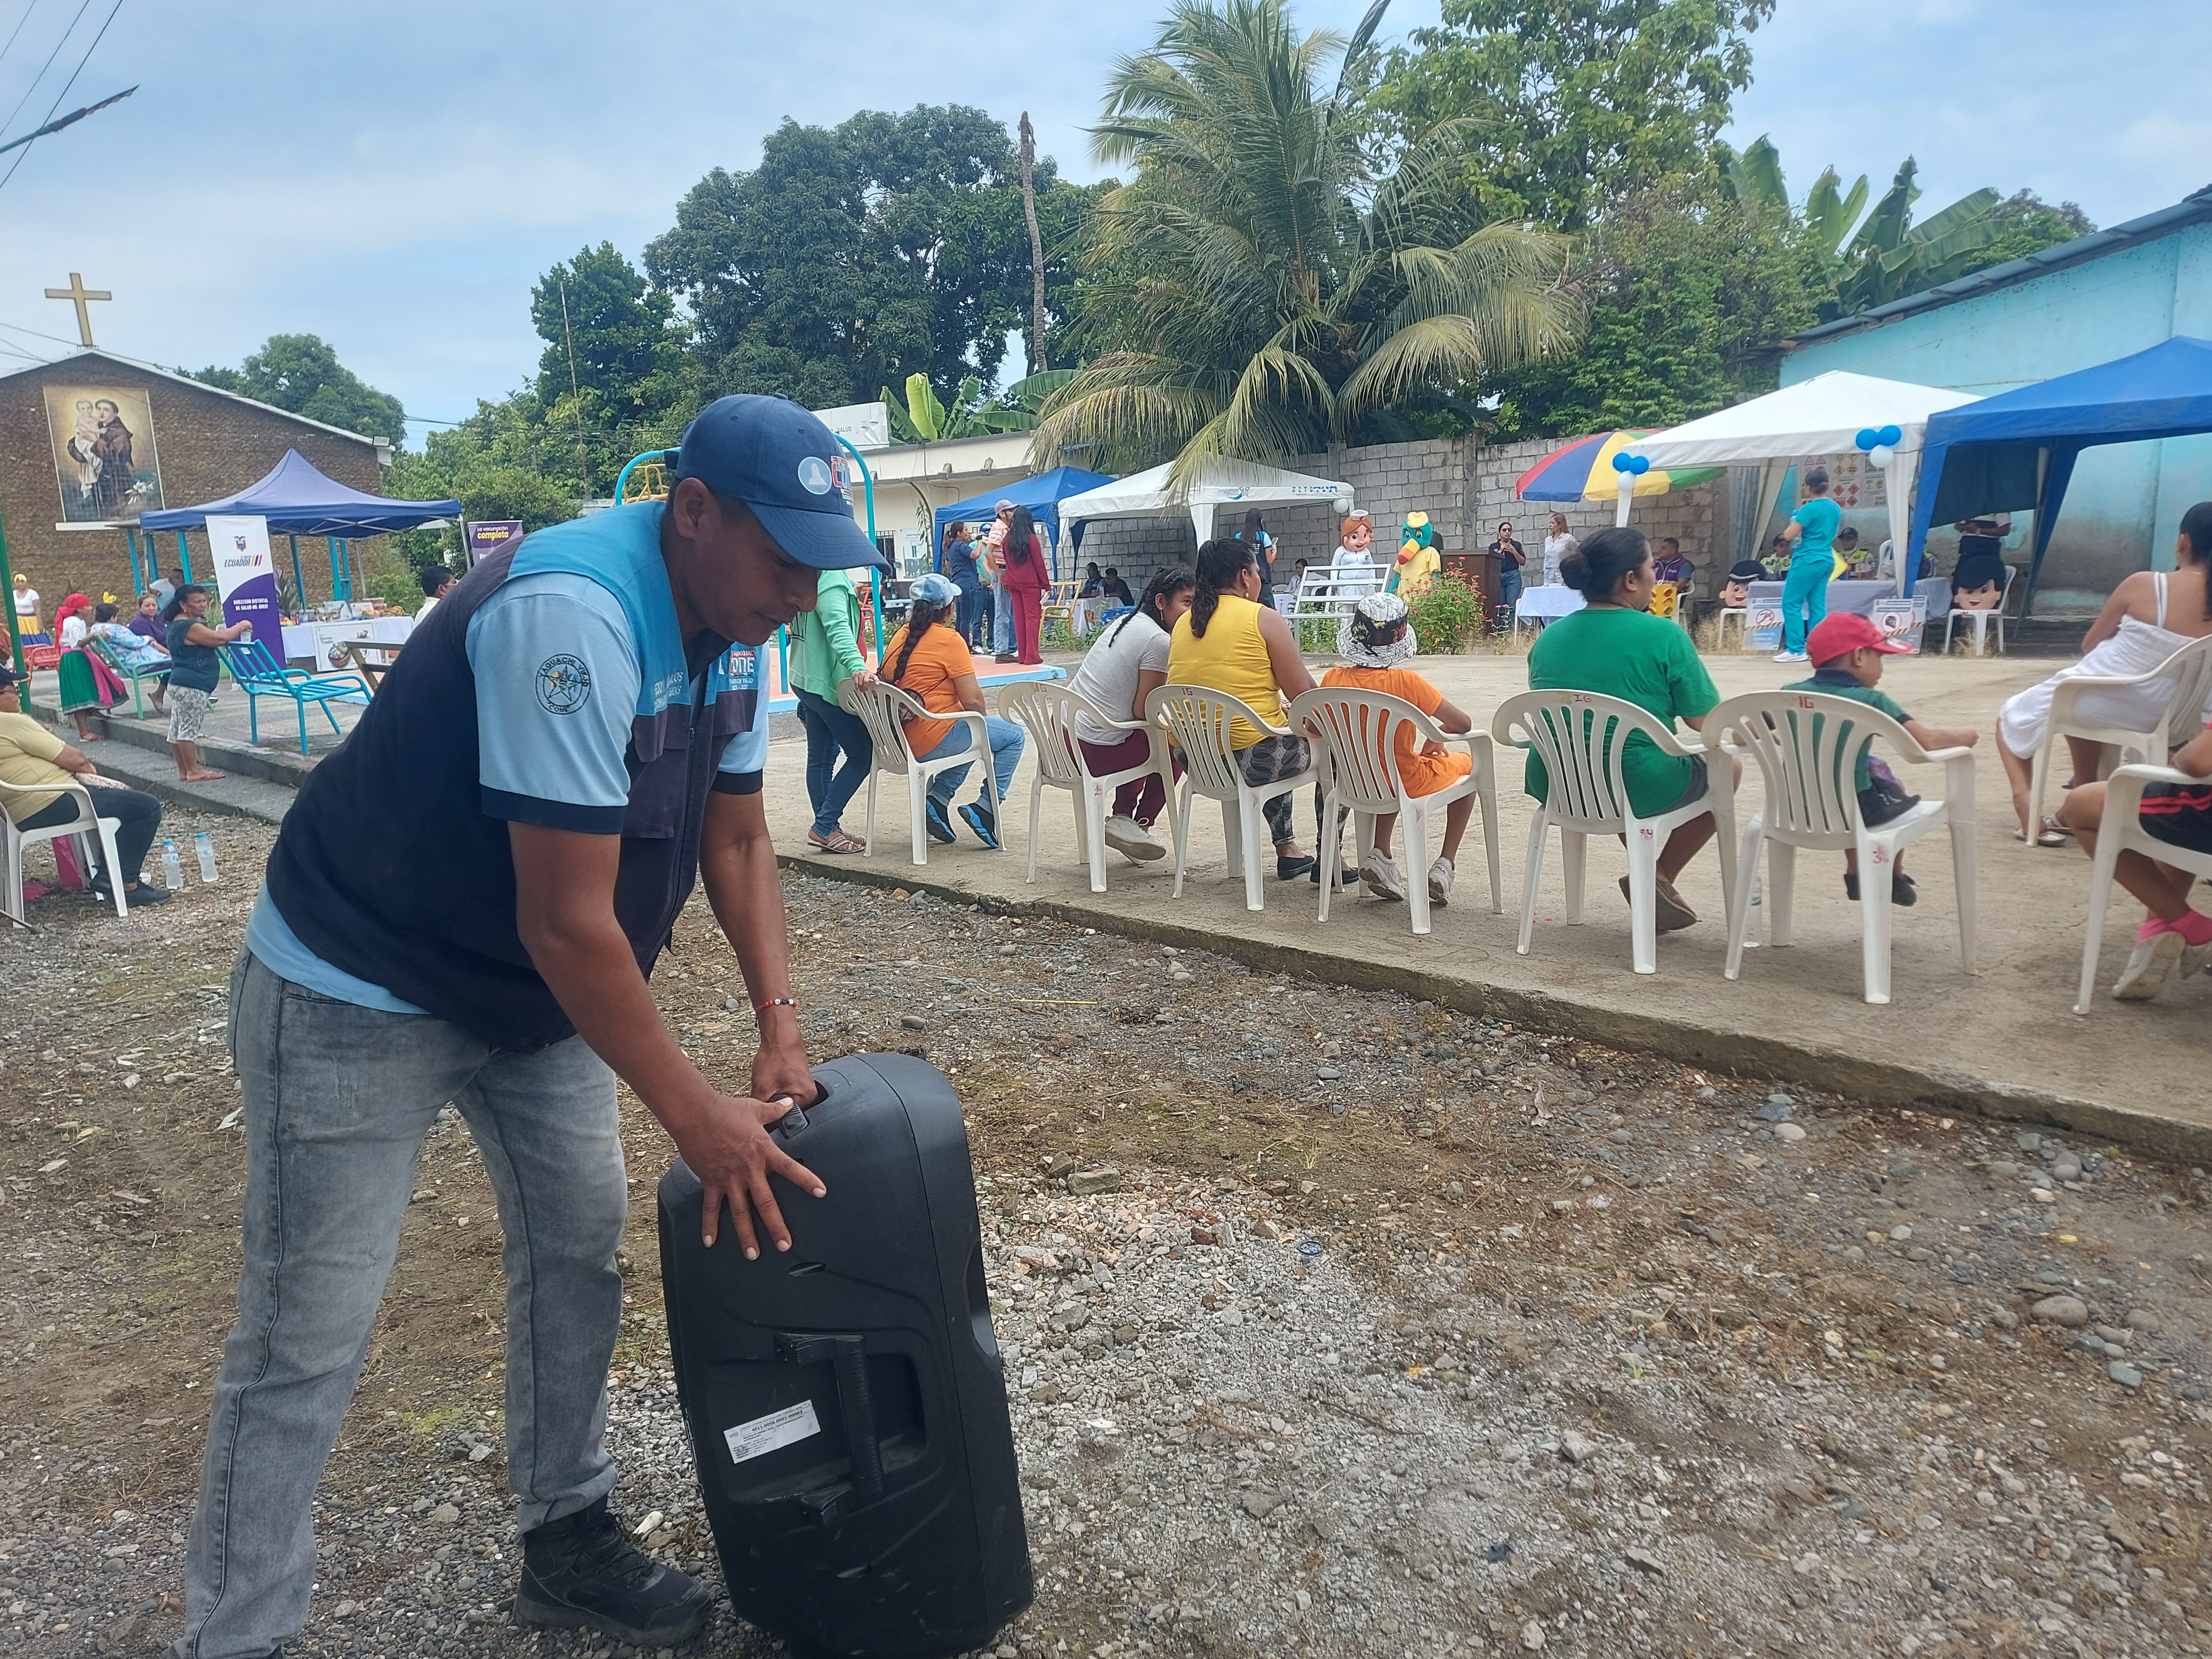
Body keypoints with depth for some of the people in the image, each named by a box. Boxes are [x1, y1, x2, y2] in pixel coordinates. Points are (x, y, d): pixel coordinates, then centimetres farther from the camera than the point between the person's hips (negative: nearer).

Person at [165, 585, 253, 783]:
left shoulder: (177, 624, 18)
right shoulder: (190, 626, -16)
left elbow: (208, 637, 25)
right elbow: (220, 639, -19)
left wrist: (232, 630, 11)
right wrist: (241, 626, -5)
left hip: (179, 683, 11)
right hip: (192, 686, -11)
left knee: (177, 729, 11)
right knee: (189, 728, -7)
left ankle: (184, 771, 18)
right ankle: (194, 771, -4)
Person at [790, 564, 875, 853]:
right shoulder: (833, 578, -19)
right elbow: (838, 628, -34)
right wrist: (857, 666, -47)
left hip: (806, 680, 10)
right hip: (827, 683, -10)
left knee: (821, 757, 14)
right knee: (862, 754, -2)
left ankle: (827, 829, 21)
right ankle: (824, 827, 0)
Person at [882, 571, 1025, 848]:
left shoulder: (900, 637, 8)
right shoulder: (948, 639, -13)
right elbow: (973, 700, -16)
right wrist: (983, 721, 7)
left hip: (899, 738, 8)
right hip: (931, 743, -8)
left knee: (970, 733, 34)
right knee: (1013, 735, 8)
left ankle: (937, 799, 19)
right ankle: (985, 806, 1)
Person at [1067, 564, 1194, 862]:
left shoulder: (1124, 622, 11)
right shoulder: (1159, 642, -16)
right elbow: (1142, 711, -12)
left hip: (1060, 736, 9)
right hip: (1095, 751, -9)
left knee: (1141, 737, 32)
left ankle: (1123, 818, 25)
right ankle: (1140, 824, 15)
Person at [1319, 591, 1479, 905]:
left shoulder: (1333, 679, -12)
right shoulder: (1405, 682, -24)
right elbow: (1463, 725, -20)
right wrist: (1433, 741, 0)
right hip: (1410, 785, -4)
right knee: (1469, 761, 25)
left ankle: (1380, 855, 23)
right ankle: (1444, 865, 19)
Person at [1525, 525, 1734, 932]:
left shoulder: (1548, 637, 4)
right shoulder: (1663, 636, -12)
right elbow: (1706, 725, -10)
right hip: (1637, 791, -6)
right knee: (1727, 766, 22)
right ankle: (1661, 877, 14)